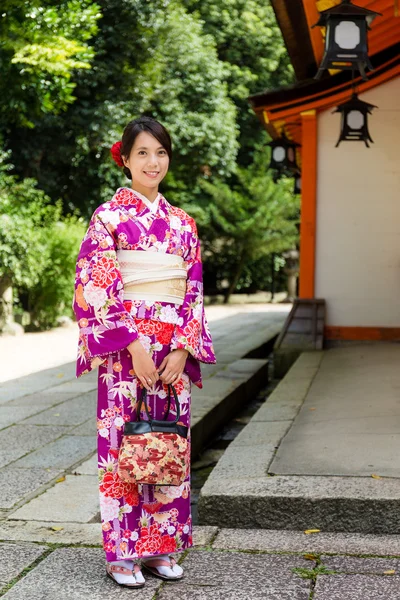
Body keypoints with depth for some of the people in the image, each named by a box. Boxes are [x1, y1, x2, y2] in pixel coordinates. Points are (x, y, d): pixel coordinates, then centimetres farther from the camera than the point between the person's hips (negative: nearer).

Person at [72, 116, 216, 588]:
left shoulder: (182, 223, 11)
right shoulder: (108, 216, -3)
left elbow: (193, 292, 10)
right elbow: (95, 290, -10)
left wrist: (182, 349, -3)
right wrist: (134, 344, -16)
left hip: (173, 351, 5)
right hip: (126, 349, -4)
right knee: (123, 443, -1)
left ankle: (160, 546, 19)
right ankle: (121, 554, 11)